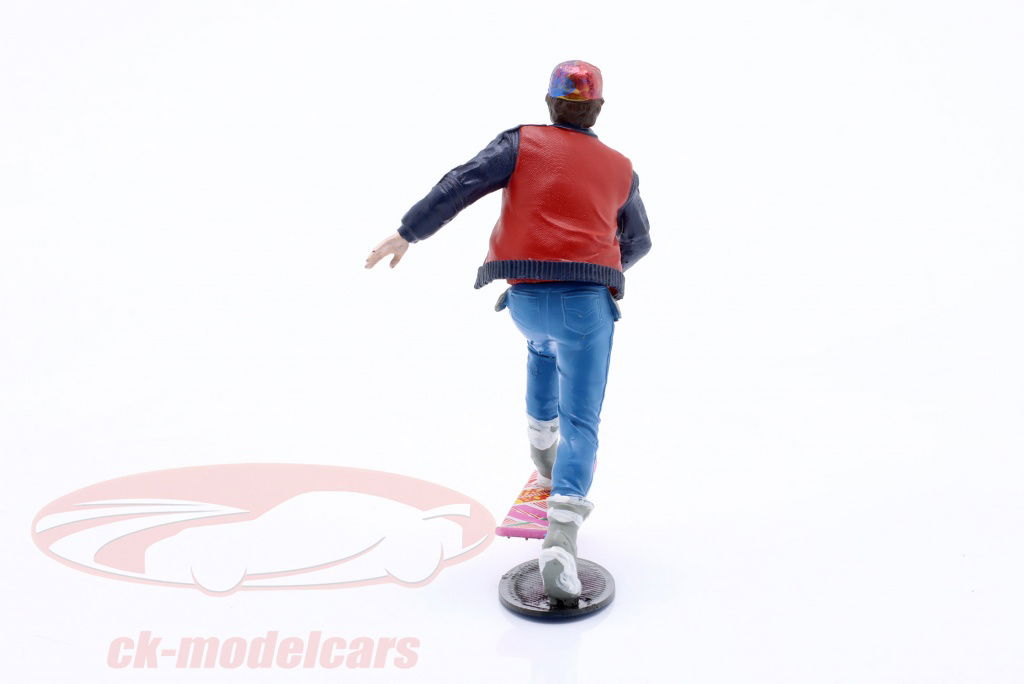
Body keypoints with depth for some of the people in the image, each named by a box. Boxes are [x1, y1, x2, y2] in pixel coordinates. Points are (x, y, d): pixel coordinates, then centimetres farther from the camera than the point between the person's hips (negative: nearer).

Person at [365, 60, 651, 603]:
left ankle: (544, 452, 43)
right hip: (588, 302, -1)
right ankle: (560, 540, -19)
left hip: (525, 297, 1)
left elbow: (462, 184, -4)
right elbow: (638, 242, 29)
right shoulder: (620, 169, 16)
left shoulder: (523, 144, 9)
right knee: (580, 425, -1)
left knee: (543, 348, 37)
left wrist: (408, 233, 0)